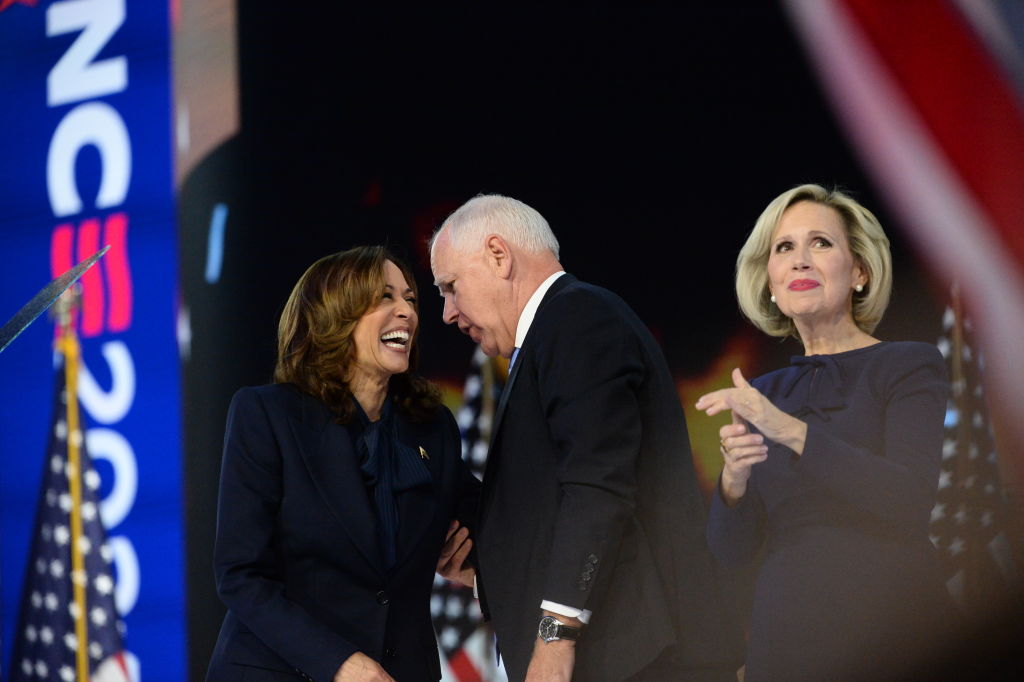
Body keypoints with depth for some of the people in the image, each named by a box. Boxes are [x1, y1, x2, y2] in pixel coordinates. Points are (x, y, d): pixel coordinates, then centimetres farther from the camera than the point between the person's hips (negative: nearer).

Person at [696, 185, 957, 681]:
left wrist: (793, 432, -25)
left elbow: (913, 502, -18)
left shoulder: (910, 365, -2)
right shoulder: (764, 394, 12)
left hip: (887, 636, -4)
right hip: (783, 636, 4)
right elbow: (731, 549, 7)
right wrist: (734, 482, -14)